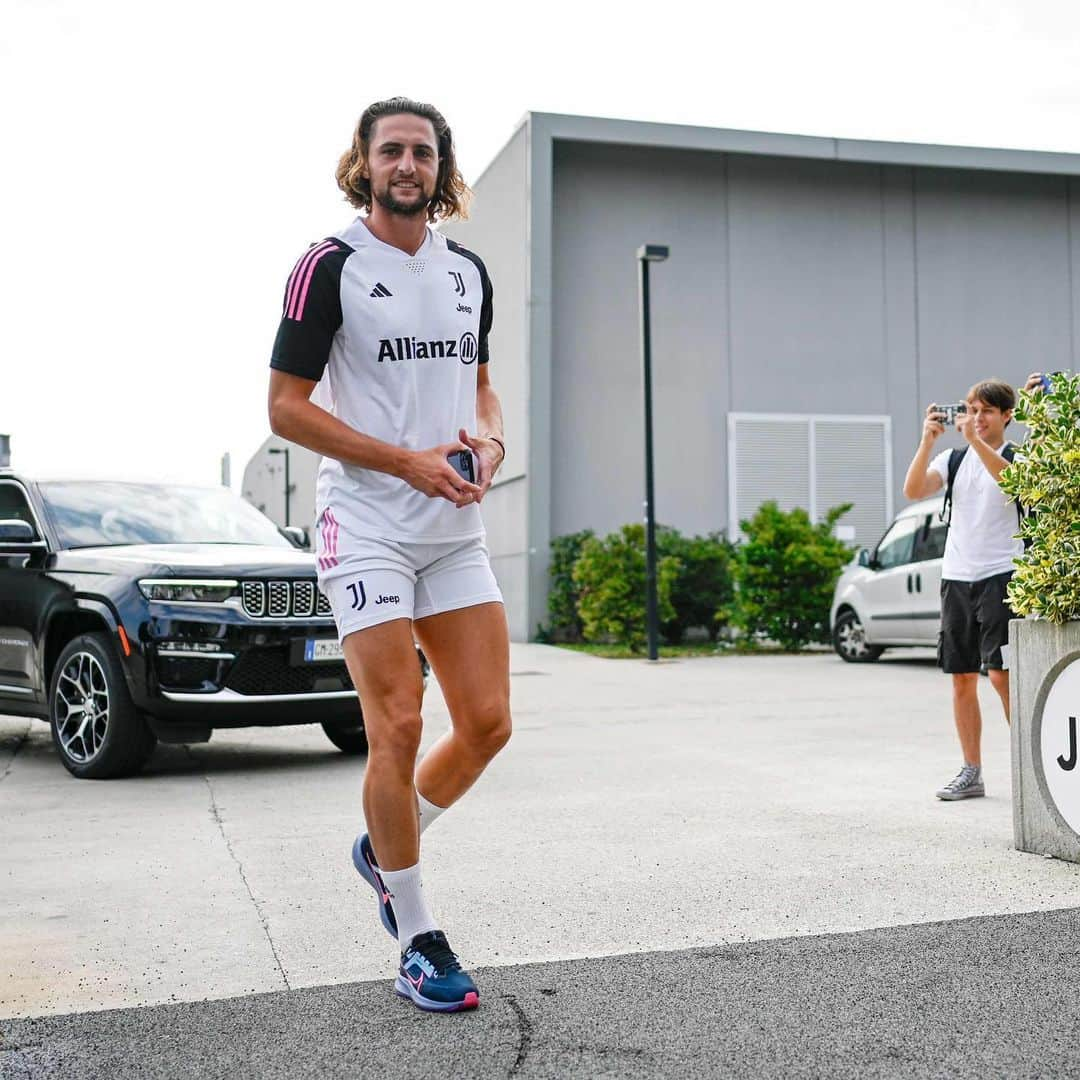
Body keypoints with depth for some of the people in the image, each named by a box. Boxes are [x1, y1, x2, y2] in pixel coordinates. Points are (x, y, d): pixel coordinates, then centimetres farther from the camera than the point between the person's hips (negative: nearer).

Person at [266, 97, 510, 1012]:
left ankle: (385, 848, 30)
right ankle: (417, 942, 8)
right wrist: (409, 462, -16)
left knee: (488, 723, 3)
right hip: (366, 529, -6)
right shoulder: (330, 266, -4)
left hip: (456, 529, 6)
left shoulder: (469, 272, 13)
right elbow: (286, 407, -8)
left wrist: (491, 439, 0)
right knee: (399, 726, -8)